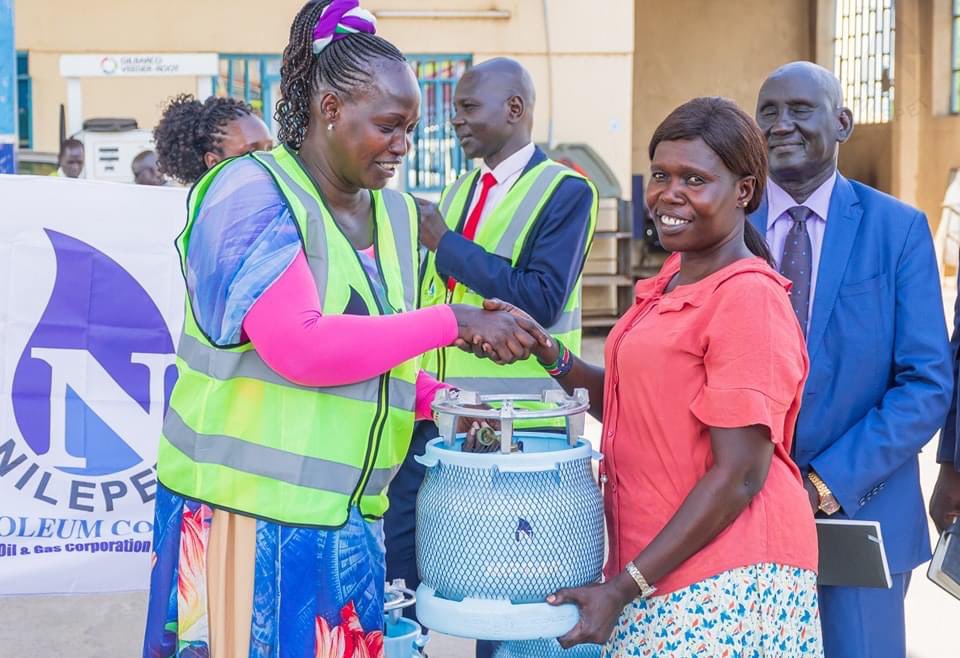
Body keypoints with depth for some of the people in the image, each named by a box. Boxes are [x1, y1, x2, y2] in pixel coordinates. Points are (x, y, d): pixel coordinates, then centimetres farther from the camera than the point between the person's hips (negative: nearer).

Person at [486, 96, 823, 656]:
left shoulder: (749, 296, -17)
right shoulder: (673, 278, 9)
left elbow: (739, 474, -19)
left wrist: (622, 589, -18)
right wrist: (548, 355, 1)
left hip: (726, 585, -8)